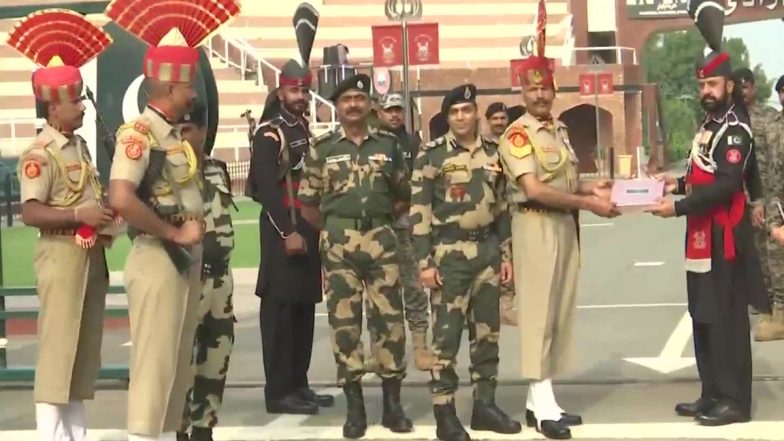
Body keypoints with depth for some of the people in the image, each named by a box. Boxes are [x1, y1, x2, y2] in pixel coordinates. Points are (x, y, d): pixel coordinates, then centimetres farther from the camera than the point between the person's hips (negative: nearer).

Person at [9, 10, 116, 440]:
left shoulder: (80, 145, 12)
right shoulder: (40, 153, -14)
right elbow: (31, 213, -21)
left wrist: (107, 212, 6)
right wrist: (80, 216, -24)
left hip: (91, 255, 9)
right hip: (61, 256, -9)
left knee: (85, 347, 13)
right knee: (57, 347, -4)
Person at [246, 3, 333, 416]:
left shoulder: (304, 128, 15)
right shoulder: (269, 133, -10)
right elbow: (267, 188, -17)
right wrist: (287, 232, -21)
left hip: (308, 227, 9)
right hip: (283, 230, -9)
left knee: (305, 306, 11)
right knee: (280, 307, -7)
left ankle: (298, 383, 19)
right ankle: (279, 391, -5)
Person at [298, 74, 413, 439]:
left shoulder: (388, 143, 8)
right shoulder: (322, 148, 4)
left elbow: (404, 196, 16)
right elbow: (308, 204, 6)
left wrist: (380, 219, 8)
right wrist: (334, 229, 5)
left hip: (381, 240, 1)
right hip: (338, 243, -1)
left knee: (389, 317, 0)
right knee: (344, 321, 2)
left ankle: (392, 403, 10)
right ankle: (354, 406, 9)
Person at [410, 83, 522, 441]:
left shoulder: (492, 152, 10)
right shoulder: (431, 154, -5)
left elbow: (501, 206, 15)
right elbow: (419, 211, -8)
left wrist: (506, 254, 11)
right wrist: (424, 262, -13)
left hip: (487, 251, 5)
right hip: (449, 253, -5)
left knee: (487, 331, 10)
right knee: (447, 333, -3)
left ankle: (484, 405, 20)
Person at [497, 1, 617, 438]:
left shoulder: (560, 130, 13)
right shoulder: (518, 134, -11)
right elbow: (534, 190, -20)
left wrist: (589, 187, 0)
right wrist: (587, 202, -19)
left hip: (566, 225, 8)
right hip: (537, 225, -8)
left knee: (561, 311, 9)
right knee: (539, 312, -6)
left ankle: (541, 399, 16)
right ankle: (543, 405, -3)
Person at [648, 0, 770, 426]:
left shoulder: (735, 129, -14)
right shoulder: (708, 127, 16)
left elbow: (726, 184, -24)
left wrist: (678, 207, -24)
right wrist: (679, 183, 10)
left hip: (724, 239, -10)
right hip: (702, 238, 10)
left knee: (726, 318, -5)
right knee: (703, 318, 13)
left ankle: (735, 401, 1)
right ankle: (713, 394, 22)